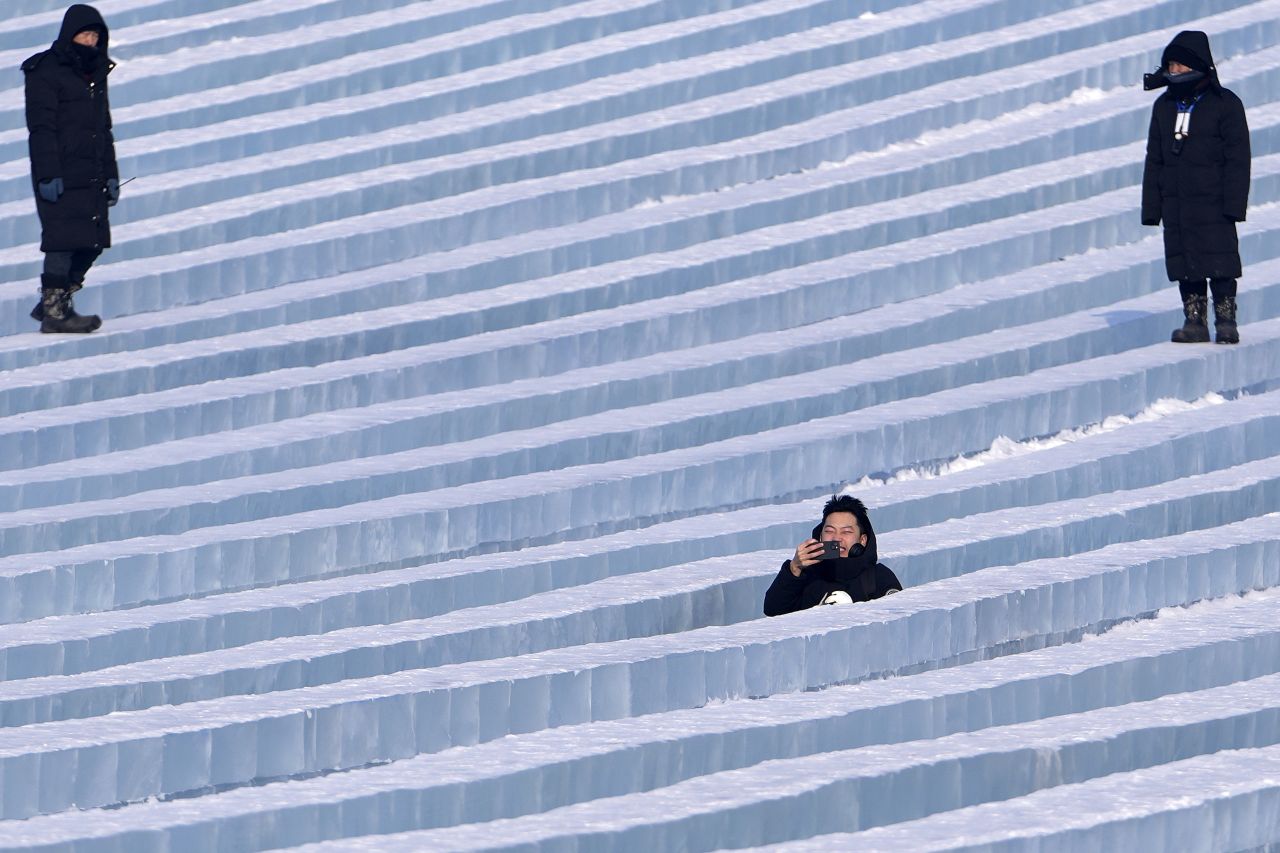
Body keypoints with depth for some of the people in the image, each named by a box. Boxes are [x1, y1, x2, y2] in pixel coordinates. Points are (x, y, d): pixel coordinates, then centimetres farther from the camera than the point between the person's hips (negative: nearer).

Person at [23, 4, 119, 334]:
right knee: (63, 238, -11)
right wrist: (48, 175, -17)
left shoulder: (96, 74, 19)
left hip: (92, 176, 8)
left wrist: (111, 175, 20)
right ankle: (54, 311, -8)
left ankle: (55, 301, 15)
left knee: (93, 242, 4)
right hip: (60, 176, -8)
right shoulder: (47, 72, -5)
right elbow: (41, 127, -11)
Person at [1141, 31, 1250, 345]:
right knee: (1184, 262, 4)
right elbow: (1154, 160, 15)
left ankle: (1225, 318, 0)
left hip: (1212, 201, -5)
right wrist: (1151, 207, 10)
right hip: (1175, 204, 5)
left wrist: (1234, 202, -12)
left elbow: (1237, 158, -5)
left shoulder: (1225, 104, -3)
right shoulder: (1164, 106, 13)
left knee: (1219, 260, -7)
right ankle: (1194, 319, 9)